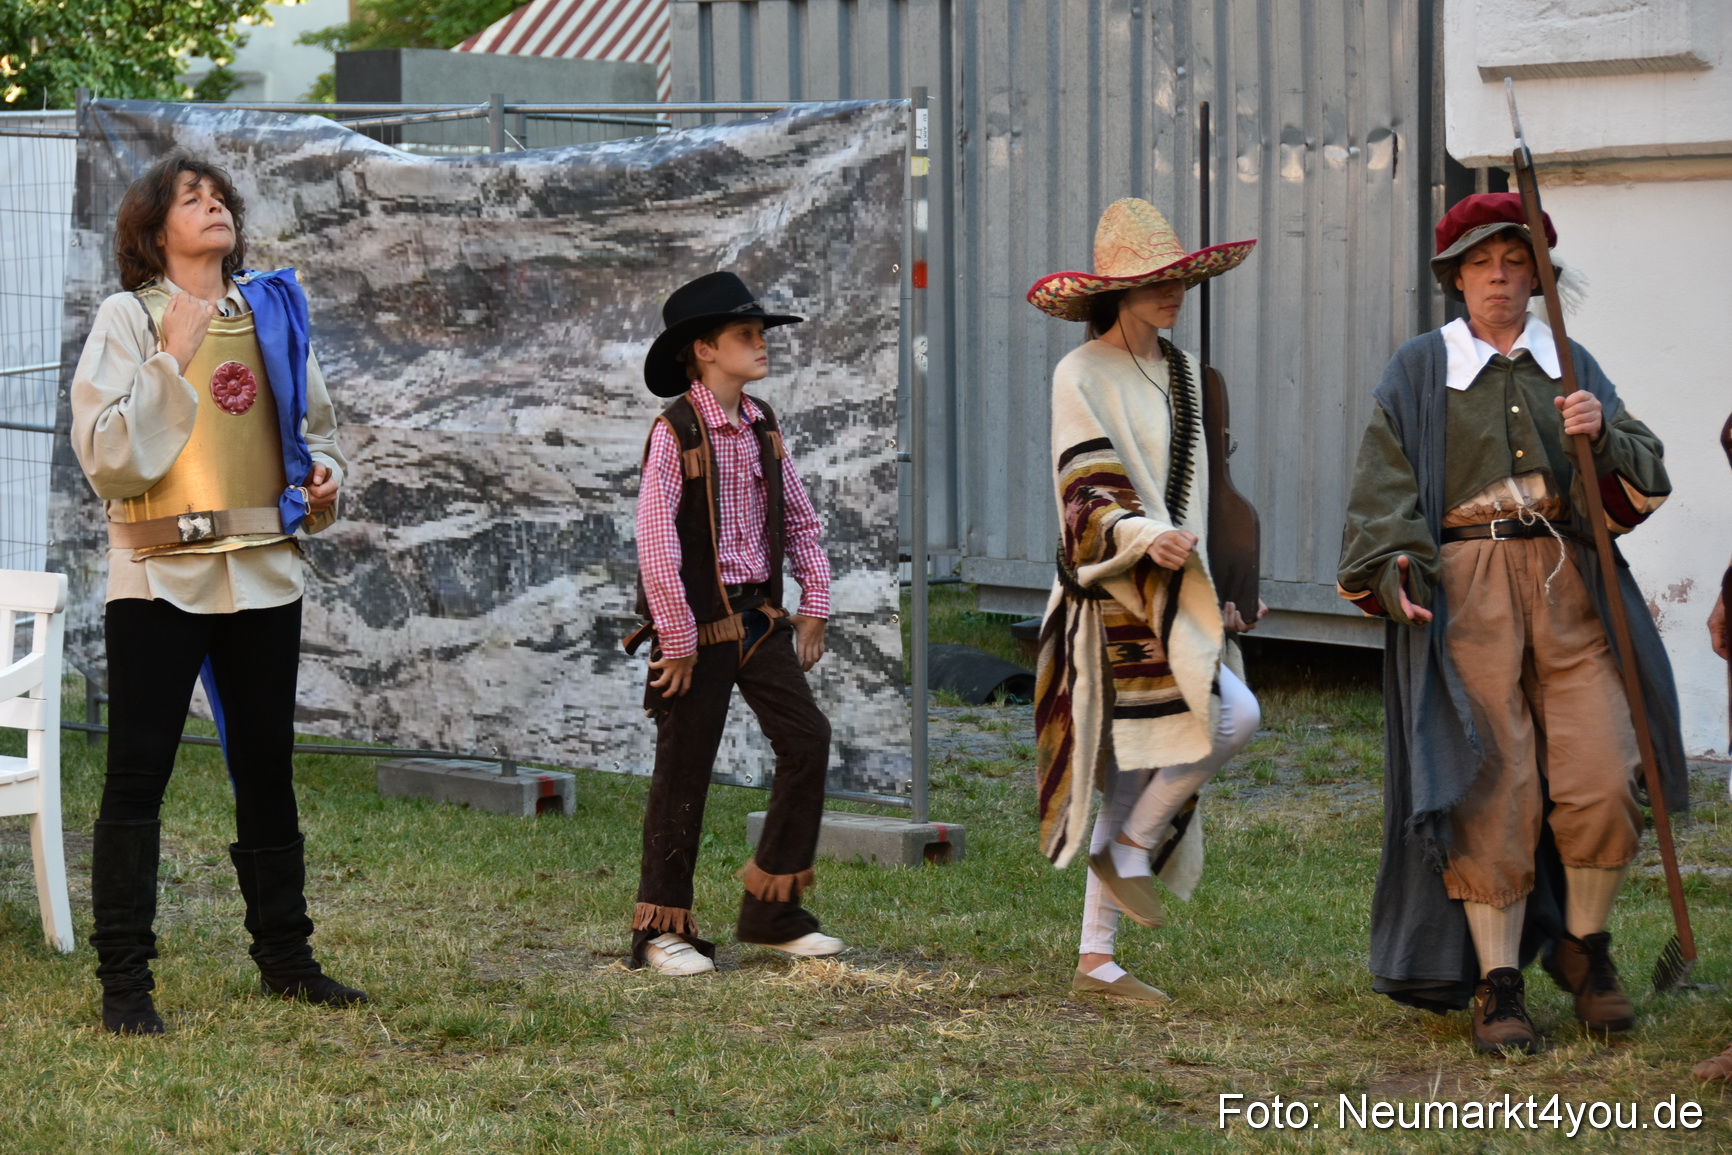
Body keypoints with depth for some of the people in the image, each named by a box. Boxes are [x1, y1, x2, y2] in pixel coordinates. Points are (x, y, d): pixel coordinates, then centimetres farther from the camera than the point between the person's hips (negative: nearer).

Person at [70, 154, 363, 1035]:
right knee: (138, 772, -5)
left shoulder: (271, 310, 11)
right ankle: (124, 983, -1)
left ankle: (284, 956, 24)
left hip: (263, 569, 5)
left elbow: (314, 422, 24)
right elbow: (106, 455, -13)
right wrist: (172, 360, -18)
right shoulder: (128, 318, -3)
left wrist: (325, 474, 3)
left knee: (267, 766, 13)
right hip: (160, 574, -5)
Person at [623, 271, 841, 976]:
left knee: (807, 738, -1)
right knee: (684, 771, 0)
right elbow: (655, 541, -18)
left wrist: (813, 604, 12)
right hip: (699, 624, -6)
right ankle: (661, 930, 12)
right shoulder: (675, 431, -14)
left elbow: (800, 520, 18)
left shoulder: (762, 427, 8)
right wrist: (678, 638, -17)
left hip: (760, 618, 7)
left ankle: (771, 910, 11)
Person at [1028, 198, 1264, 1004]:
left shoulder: (1181, 371, 15)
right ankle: (1129, 847, -1)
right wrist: (1146, 538, -35)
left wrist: (1206, 597, 22)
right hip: (1115, 597, -8)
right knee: (1233, 717, -20)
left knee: (1144, 770, 8)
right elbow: (1090, 494, -16)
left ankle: (1096, 960, 12)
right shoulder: (1082, 375, -8)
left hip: (1168, 593, 8)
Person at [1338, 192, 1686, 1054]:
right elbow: (1383, 485, 3)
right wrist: (1396, 568, -13)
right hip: (1466, 592, -2)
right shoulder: (1418, 372, 9)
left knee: (1603, 779, -8)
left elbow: (1643, 474, 9)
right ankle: (1497, 988, 2)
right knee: (1491, 791, -6)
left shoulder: (1571, 366, 16)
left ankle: (1583, 948, 14)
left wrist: (1601, 433, -12)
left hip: (1568, 586, 2)